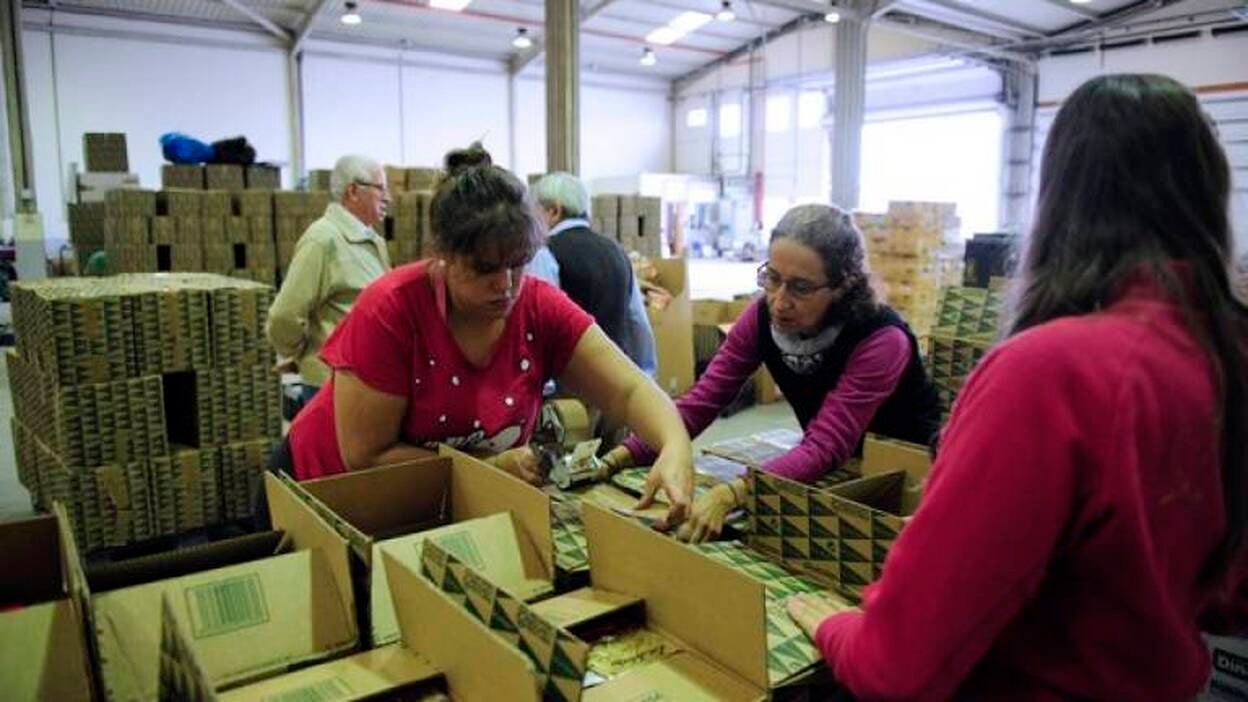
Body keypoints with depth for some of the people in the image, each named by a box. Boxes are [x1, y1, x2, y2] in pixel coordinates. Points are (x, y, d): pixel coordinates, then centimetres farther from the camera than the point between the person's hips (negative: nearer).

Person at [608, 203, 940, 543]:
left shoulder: (881, 340, -30)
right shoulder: (763, 316, -15)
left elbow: (826, 447, -36)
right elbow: (701, 401, -18)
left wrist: (728, 495, -51)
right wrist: (620, 457, -31)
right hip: (832, 474, 5)